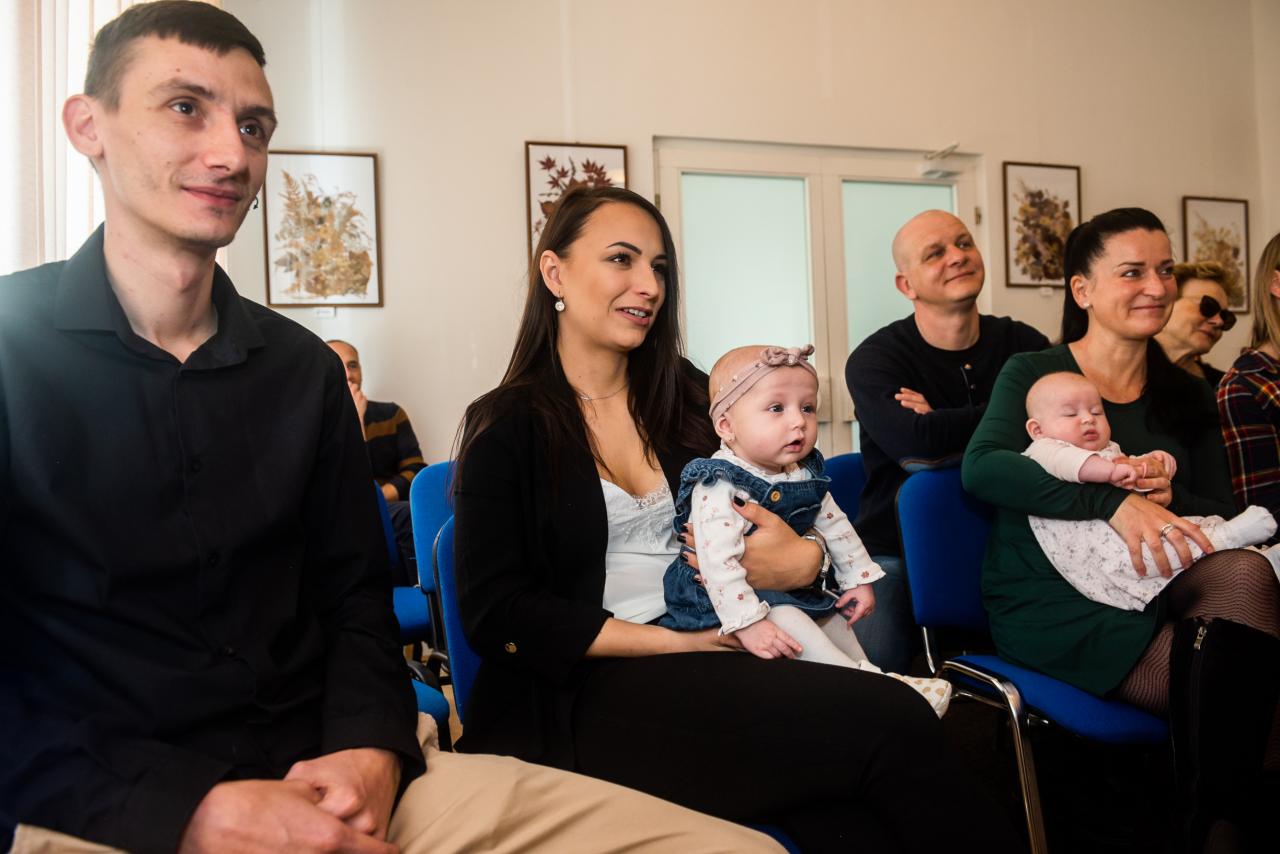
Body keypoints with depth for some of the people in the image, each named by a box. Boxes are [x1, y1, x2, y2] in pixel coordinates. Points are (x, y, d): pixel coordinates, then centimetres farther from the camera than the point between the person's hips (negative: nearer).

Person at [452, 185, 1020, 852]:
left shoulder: (687, 397, 15)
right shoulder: (503, 428, 3)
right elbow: (495, 615, -6)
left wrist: (805, 560, -7)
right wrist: (679, 640, -13)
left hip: (716, 663, 4)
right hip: (588, 699, -4)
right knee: (893, 723, -24)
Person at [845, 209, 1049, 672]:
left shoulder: (1024, 344, 8)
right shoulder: (873, 360, -4)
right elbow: (914, 441, -23)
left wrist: (948, 432, -15)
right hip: (897, 551, -3)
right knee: (874, 668, -23)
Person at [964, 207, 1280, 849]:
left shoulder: (1184, 395, 16)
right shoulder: (1033, 373, 2)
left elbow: (1226, 519, 12)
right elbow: (981, 468, -18)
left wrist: (1171, 499, -12)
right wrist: (1115, 501, -29)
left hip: (1145, 592, 5)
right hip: (1048, 604, -5)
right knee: (1229, 678, -28)